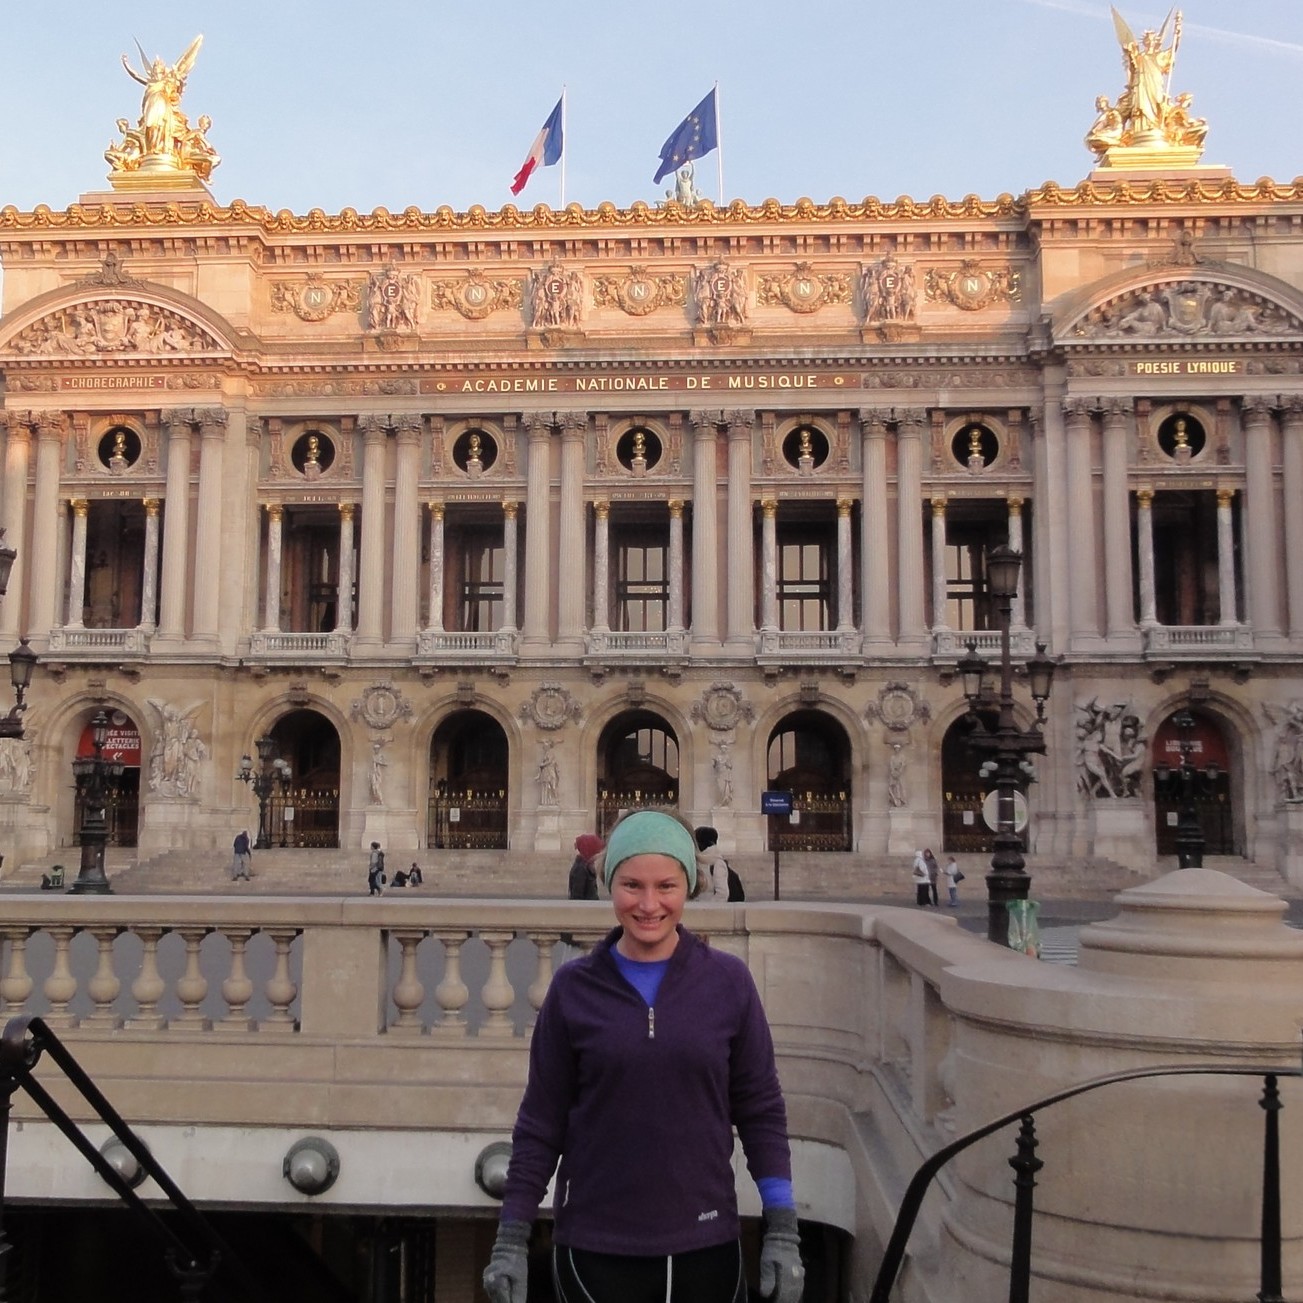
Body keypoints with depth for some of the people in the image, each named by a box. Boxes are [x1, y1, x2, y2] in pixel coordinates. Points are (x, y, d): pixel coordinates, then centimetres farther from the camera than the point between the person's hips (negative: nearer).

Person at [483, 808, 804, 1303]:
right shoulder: (574, 988, -5)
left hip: (707, 1244, 1)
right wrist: (511, 1240, -1)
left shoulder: (728, 981, -4)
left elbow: (761, 1111, 1)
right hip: (594, 1248, 0)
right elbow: (541, 1123, 0)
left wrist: (782, 1232, -3)